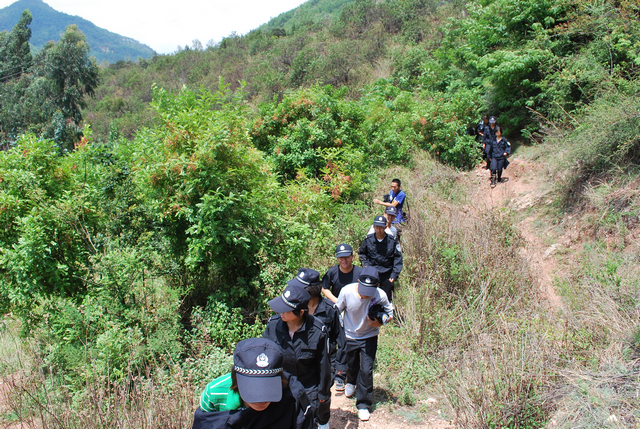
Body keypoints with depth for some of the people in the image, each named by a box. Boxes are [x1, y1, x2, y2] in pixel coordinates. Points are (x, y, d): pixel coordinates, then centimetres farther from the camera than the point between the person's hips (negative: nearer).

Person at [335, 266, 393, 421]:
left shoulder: (381, 295, -27)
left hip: (369, 337, -1)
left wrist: (380, 322, -29)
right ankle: (351, 382, 59)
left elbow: (389, 313, -9)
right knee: (351, 365, 23)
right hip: (349, 336, 2)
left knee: (366, 370, -5)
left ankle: (363, 404, 16)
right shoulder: (347, 291, -27)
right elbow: (337, 310, -9)